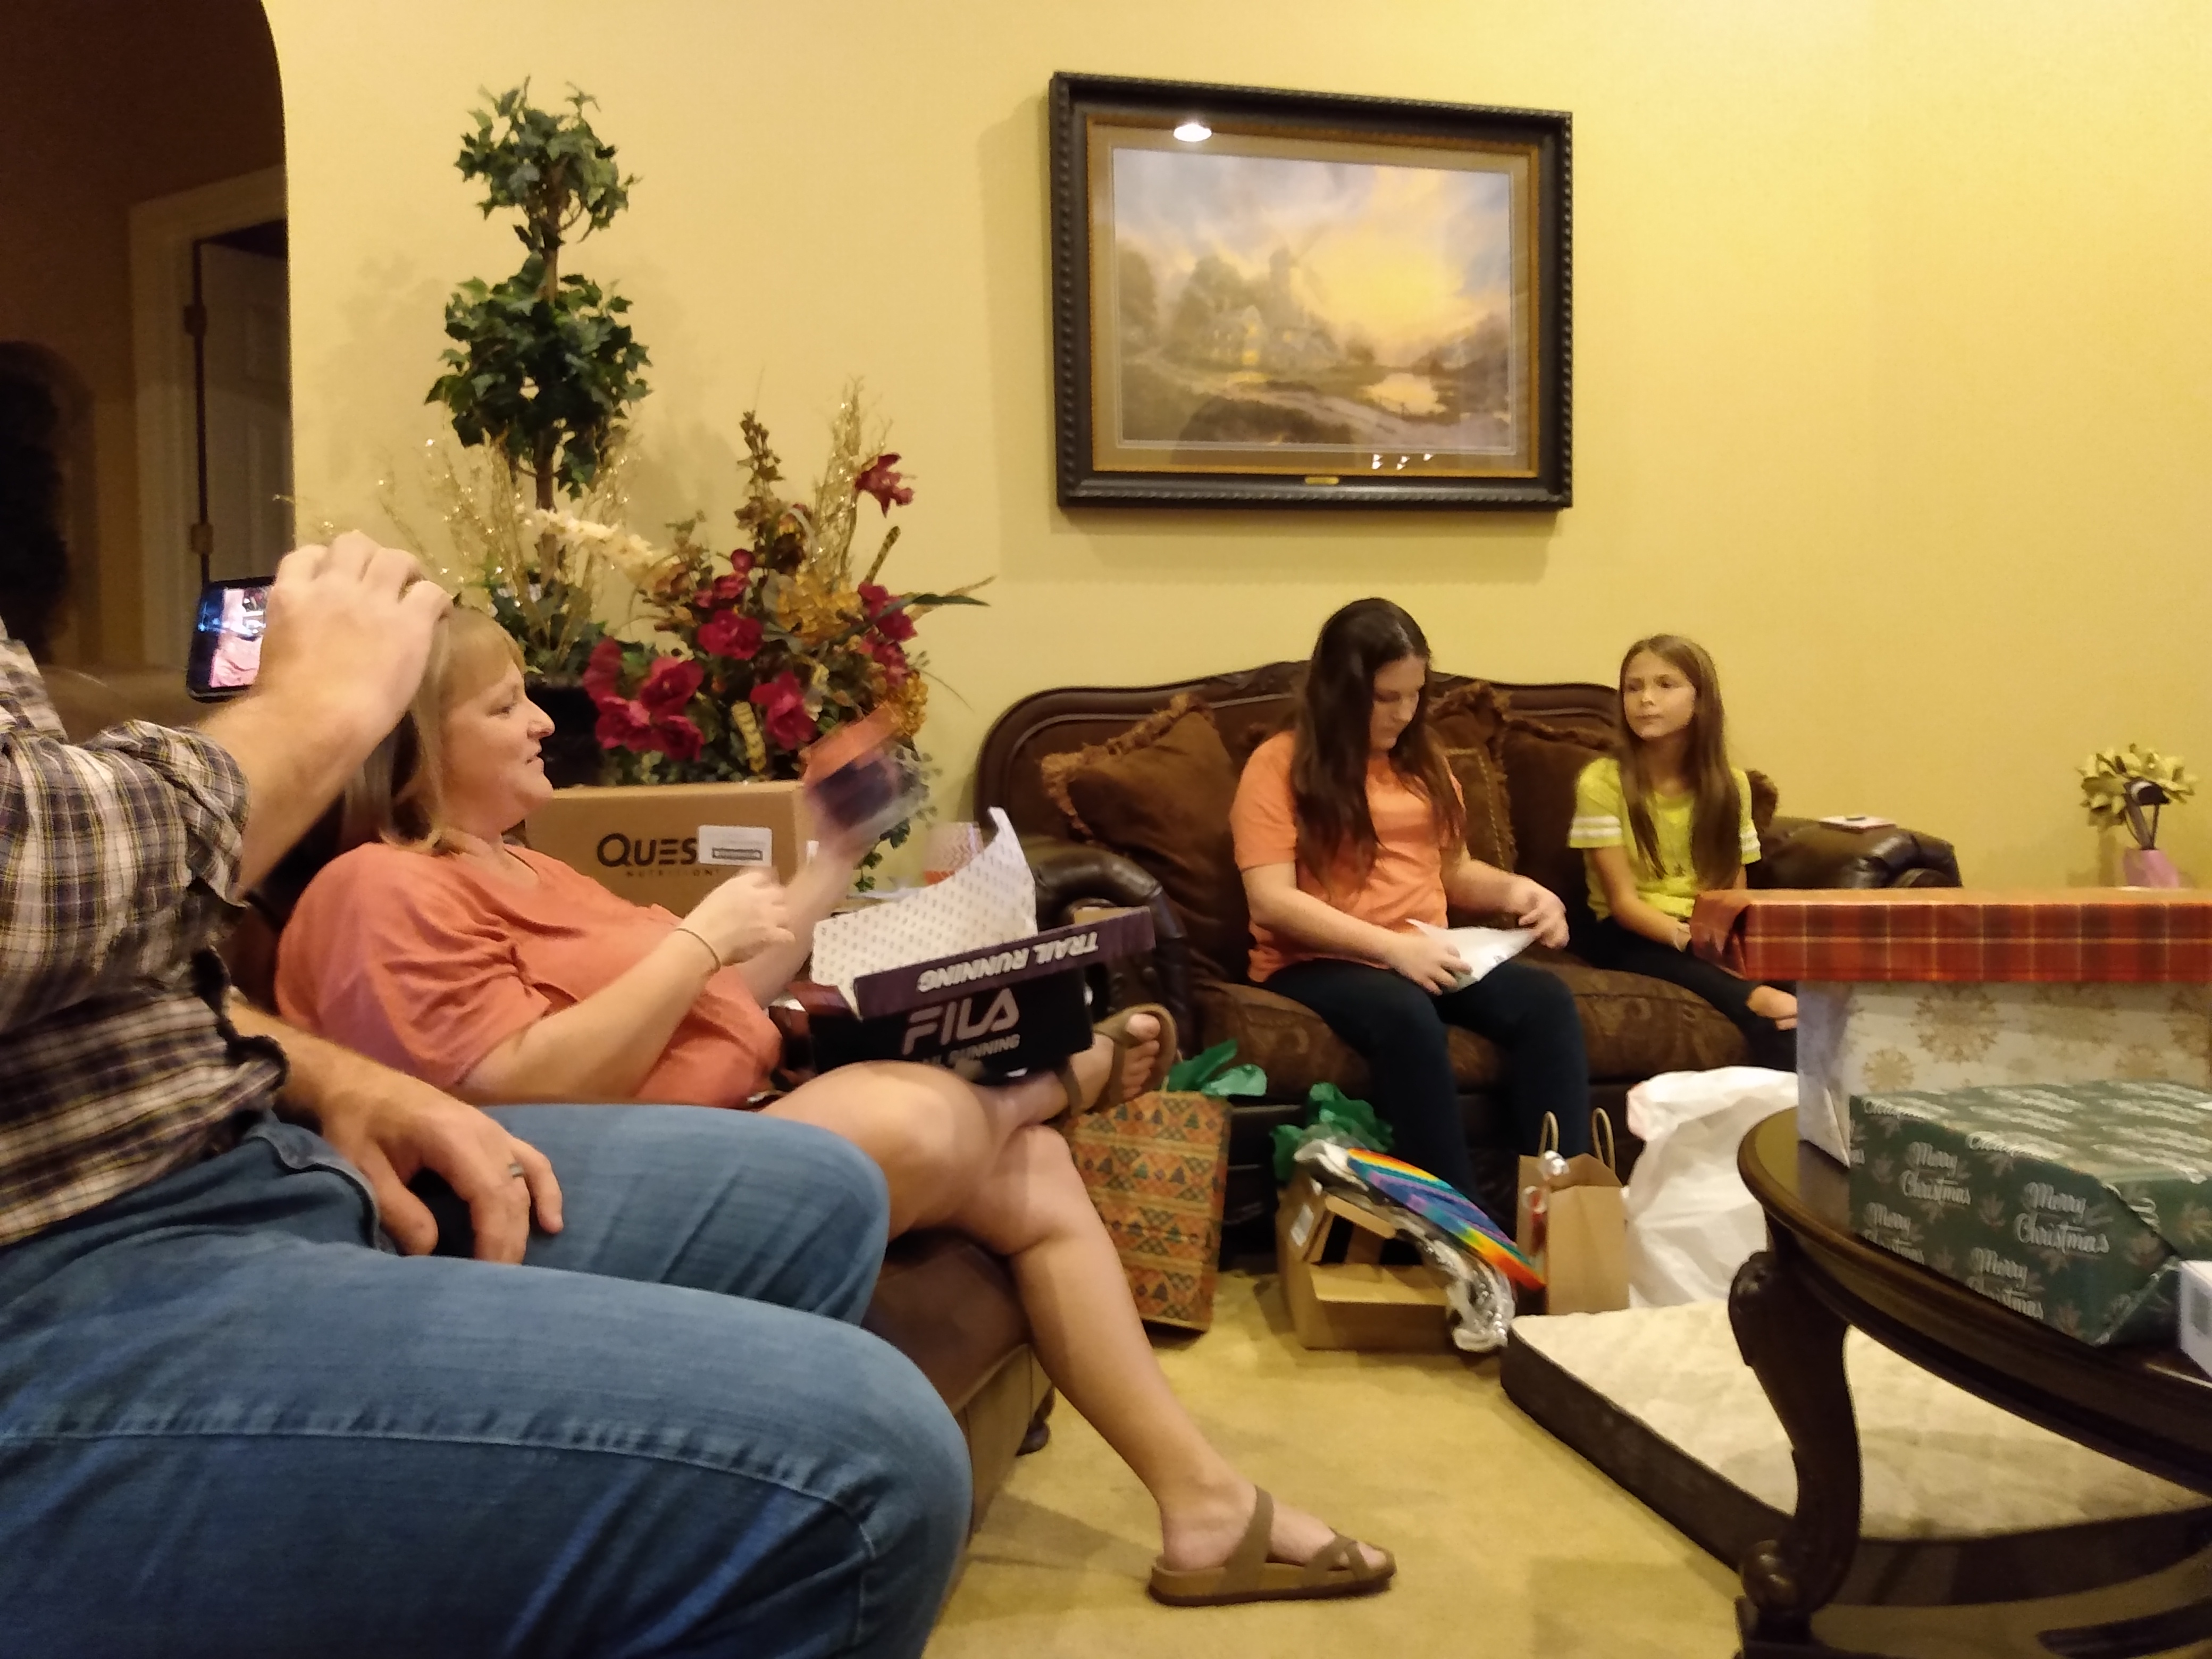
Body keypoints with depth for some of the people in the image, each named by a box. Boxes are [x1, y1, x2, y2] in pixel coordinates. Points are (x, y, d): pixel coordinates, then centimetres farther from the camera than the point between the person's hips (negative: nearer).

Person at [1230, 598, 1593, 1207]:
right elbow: (1271, 902, -15)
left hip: (1427, 957, 6)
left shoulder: (1422, 760, 16)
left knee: (1547, 999, -23)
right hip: (1317, 964, -5)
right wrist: (1392, 946, -24)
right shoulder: (1278, 765, -5)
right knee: (1404, 1014, -38)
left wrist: (1515, 889, -2)